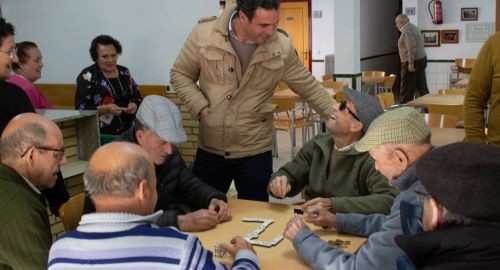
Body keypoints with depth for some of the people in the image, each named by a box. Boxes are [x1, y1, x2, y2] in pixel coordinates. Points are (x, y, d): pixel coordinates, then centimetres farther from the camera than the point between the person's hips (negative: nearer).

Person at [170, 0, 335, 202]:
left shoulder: (281, 46, -8)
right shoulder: (204, 34, -11)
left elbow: (309, 88, 2)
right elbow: (180, 74, 1)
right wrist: (201, 107, -13)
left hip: (255, 153, 0)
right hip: (209, 150, 0)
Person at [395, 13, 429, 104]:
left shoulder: (407, 30, -14)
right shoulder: (414, 27, 17)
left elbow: (412, 47, -24)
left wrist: (411, 63, -23)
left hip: (412, 62, -10)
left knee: (406, 89, -3)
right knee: (421, 86, 11)